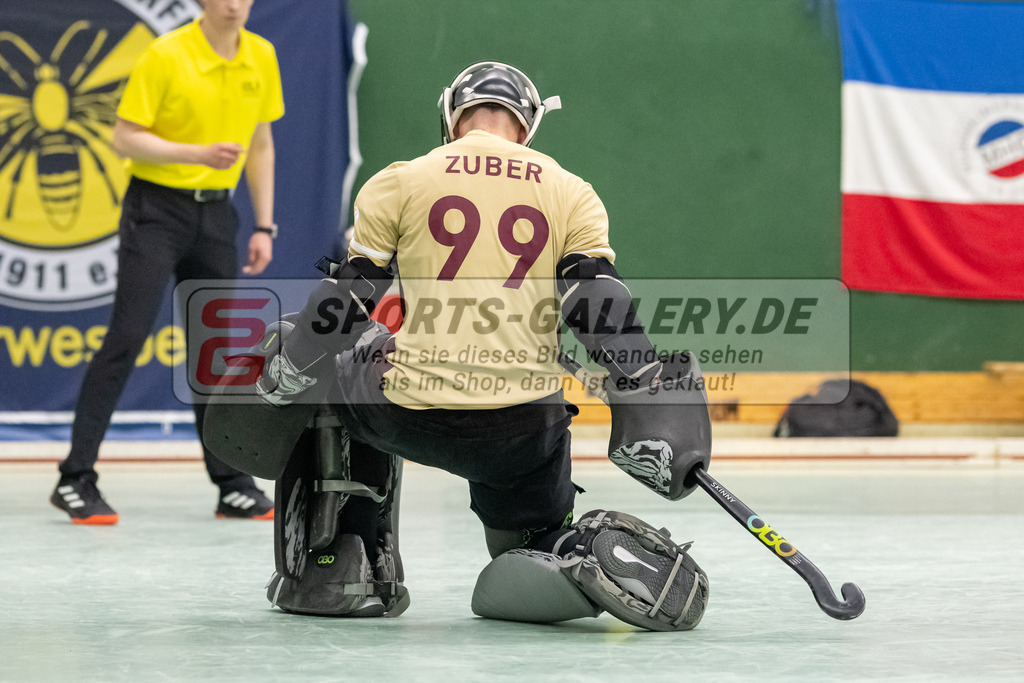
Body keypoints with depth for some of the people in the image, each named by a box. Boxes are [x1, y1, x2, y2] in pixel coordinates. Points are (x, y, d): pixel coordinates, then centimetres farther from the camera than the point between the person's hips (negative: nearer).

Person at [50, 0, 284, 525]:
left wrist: (264, 226, 9)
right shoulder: (165, 55, -13)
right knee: (126, 338, -11)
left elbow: (260, 145, 13)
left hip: (216, 213, 5)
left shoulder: (261, 58, 4)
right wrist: (197, 153, -24)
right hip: (156, 209, -5)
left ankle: (232, 485, 13)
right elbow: (124, 138, -12)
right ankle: (76, 478, -8)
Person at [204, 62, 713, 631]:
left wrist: (278, 381, 20)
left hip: (414, 410, -1)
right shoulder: (572, 193, 10)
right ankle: (610, 557, -15)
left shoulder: (400, 182, 7)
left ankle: (330, 565, 22)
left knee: (342, 374, 33)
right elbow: (601, 307, -2)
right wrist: (657, 415, -2)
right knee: (536, 537, 24)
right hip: (524, 428, 1)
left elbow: (342, 303, 7)